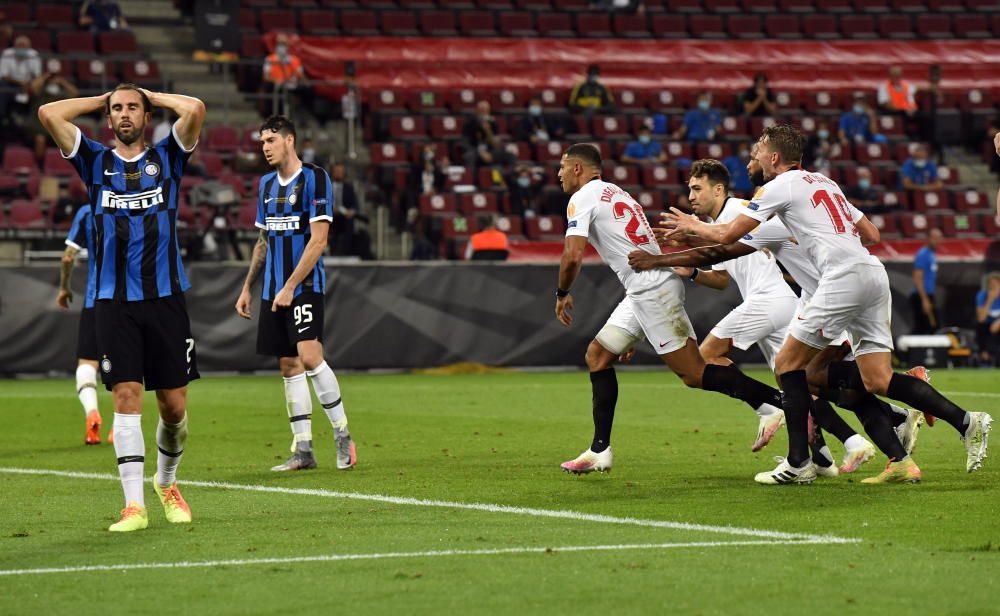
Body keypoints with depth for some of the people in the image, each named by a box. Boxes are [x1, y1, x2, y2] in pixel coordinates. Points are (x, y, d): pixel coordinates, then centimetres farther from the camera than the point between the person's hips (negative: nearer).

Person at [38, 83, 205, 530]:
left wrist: (150, 95, 8)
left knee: (174, 406, 4)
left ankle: (166, 482, 30)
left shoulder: (166, 157, 9)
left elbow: (195, 109, -7)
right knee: (126, 397, -9)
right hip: (114, 302, 0)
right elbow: (49, 114, -1)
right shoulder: (96, 161, 10)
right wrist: (101, 99, 11)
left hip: (165, 297, 0)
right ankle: (134, 505, -8)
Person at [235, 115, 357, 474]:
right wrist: (247, 287, 18)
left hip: (304, 286, -7)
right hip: (272, 290, 7)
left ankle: (342, 434, -5)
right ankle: (303, 450, 6)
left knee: (309, 356, -18)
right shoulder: (267, 184, 14)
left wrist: (290, 287, -17)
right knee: (289, 367, 4)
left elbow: (318, 240, -14)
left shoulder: (315, 179, -8)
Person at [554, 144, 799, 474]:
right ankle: (600, 451, 12)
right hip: (652, 287, 10)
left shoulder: (582, 199, -3)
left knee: (695, 374, -10)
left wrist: (562, 294, 6)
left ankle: (786, 404, -14)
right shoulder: (616, 193, 26)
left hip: (652, 290, -10)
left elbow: (573, 256, -15)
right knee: (597, 355, 13)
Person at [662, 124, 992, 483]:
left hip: (844, 276, -8)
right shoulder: (824, 182, 26)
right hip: (874, 275, 8)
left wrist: (692, 226, 22)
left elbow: (728, 235, 4)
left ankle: (798, 464, 1)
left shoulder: (780, 186, 2)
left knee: (788, 364, 3)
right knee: (878, 380, 5)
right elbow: (871, 234, 27)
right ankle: (966, 422, -7)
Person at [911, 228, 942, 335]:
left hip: (928, 297, 10)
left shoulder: (932, 254, 15)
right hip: (921, 297, -10)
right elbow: (917, 279, -19)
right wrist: (925, 300, -23)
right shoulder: (923, 254, -13)